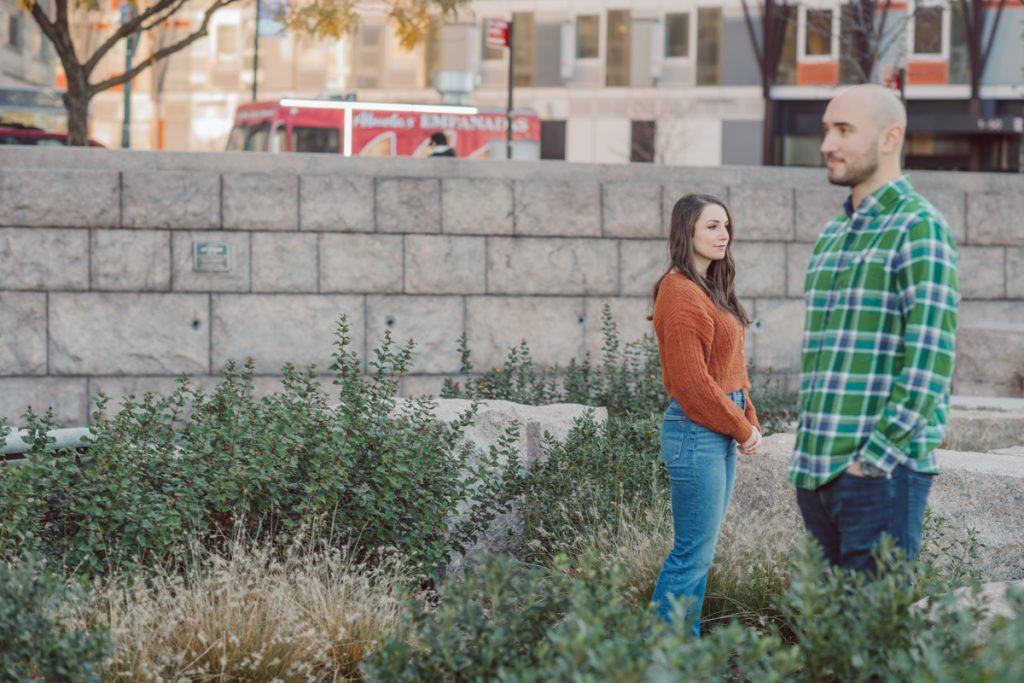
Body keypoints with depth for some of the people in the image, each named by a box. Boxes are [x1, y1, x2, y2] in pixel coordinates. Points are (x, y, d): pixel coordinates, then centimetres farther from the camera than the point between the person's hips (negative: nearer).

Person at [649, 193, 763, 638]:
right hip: (696, 430, -10)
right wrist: (741, 428, -10)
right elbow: (690, 379, -18)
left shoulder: (712, 289, 16)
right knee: (693, 554, -6)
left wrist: (749, 421, 7)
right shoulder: (681, 293, -15)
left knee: (698, 551, 13)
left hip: (722, 432, 10)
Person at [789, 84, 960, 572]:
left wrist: (873, 456, -18)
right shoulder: (830, 237, 19)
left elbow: (930, 362, -16)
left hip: (881, 472, -8)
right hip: (815, 473, 8)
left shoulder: (919, 229, -7)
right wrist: (805, 454, 15)